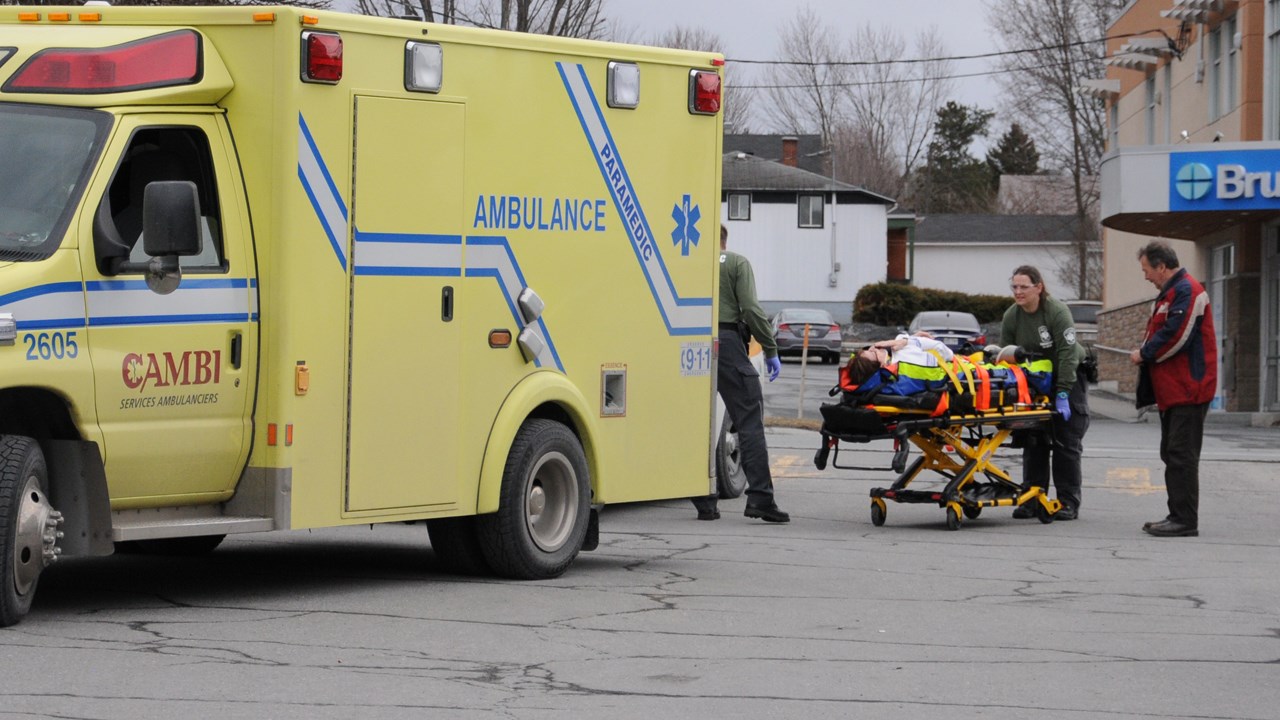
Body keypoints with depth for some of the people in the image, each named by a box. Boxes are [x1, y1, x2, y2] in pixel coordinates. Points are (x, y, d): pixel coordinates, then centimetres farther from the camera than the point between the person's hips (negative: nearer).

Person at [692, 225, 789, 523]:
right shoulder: (736, 263, 6)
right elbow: (750, 309, -5)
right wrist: (770, 350, -1)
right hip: (727, 343, -3)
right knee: (750, 422, -3)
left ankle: (704, 503, 8)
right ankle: (759, 497, -12)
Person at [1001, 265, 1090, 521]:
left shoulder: (1057, 312, -21)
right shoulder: (1011, 316, -3)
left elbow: (1068, 354, -24)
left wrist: (1063, 393, -29)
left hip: (1069, 378, -5)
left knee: (1066, 442, -6)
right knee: (1034, 442, 3)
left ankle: (1068, 502, -3)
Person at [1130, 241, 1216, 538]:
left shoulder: (1187, 291, -15)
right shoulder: (1171, 293, 19)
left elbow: (1175, 336, -22)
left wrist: (1144, 354, -9)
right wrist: (1145, 353, 6)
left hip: (1187, 390, -11)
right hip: (1173, 390, 11)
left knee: (1182, 456, -10)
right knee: (1173, 454, 13)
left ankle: (1185, 521, -9)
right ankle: (1178, 516, 18)